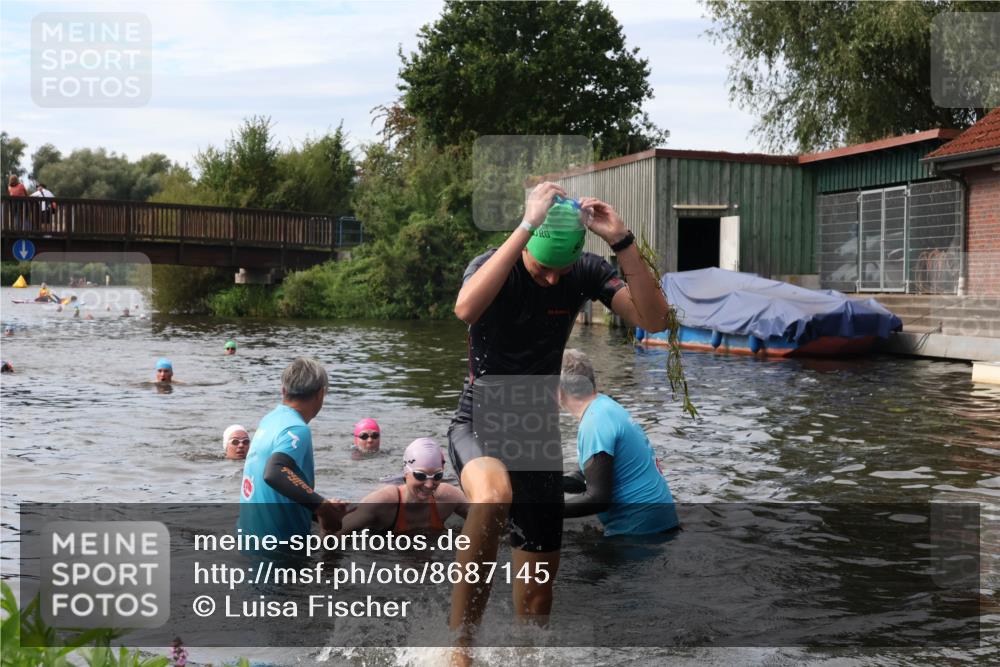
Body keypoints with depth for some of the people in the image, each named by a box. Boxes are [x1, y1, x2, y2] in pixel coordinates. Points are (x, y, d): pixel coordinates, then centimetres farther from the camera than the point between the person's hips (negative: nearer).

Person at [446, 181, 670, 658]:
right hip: (479, 423, -4)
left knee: (539, 586, 6)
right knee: (492, 498, -39)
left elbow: (654, 320, -18)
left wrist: (622, 242, -27)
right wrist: (526, 227, -40)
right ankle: (459, 647, -27)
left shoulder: (586, 272, -6)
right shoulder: (494, 265, -16)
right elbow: (466, 309, -40)